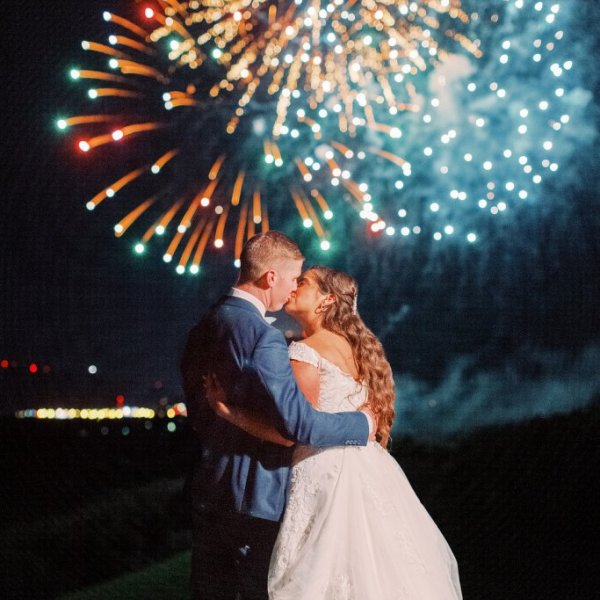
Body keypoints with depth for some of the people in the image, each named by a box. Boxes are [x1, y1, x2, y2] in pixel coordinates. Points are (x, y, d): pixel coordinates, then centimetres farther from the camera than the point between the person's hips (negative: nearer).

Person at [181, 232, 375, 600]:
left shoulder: (203, 328, 8)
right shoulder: (263, 337, -20)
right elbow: (299, 424, -24)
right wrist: (362, 424, -10)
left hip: (207, 494, 8)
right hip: (256, 500, -8)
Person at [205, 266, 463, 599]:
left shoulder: (305, 351, -10)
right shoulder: (354, 346, 15)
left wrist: (229, 412, -15)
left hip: (326, 473, -8)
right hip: (369, 469, 9)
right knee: (380, 570, 10)